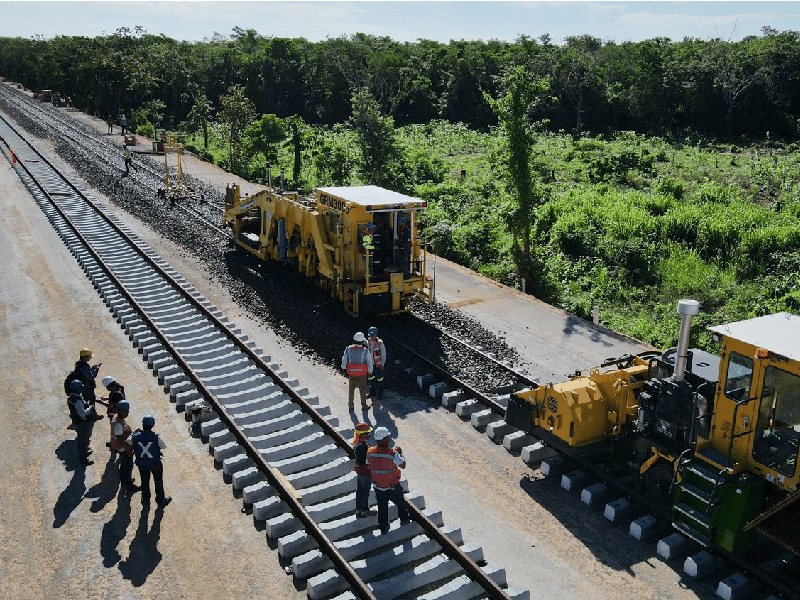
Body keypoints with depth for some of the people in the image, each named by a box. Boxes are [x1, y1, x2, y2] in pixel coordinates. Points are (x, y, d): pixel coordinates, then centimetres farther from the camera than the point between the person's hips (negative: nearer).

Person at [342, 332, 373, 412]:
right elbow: (369, 362, -11)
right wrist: (370, 372, 5)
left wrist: (344, 368, 15)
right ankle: (364, 405, 27)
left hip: (351, 372, 2)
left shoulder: (348, 349, -12)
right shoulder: (365, 351, -17)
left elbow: (344, 360, -4)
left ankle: (350, 406, 25)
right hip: (362, 373, -2)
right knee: (362, 388, 16)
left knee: (351, 388, 18)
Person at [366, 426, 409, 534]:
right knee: (400, 502, 24)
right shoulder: (392, 453, -28)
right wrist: (400, 452, -2)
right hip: (393, 485, -3)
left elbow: (369, 465, 2)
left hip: (378, 485, 3)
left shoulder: (370, 452, -16)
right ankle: (404, 519, 45)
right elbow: (403, 465, -16)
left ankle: (383, 527, 32)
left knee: (382, 506, 20)